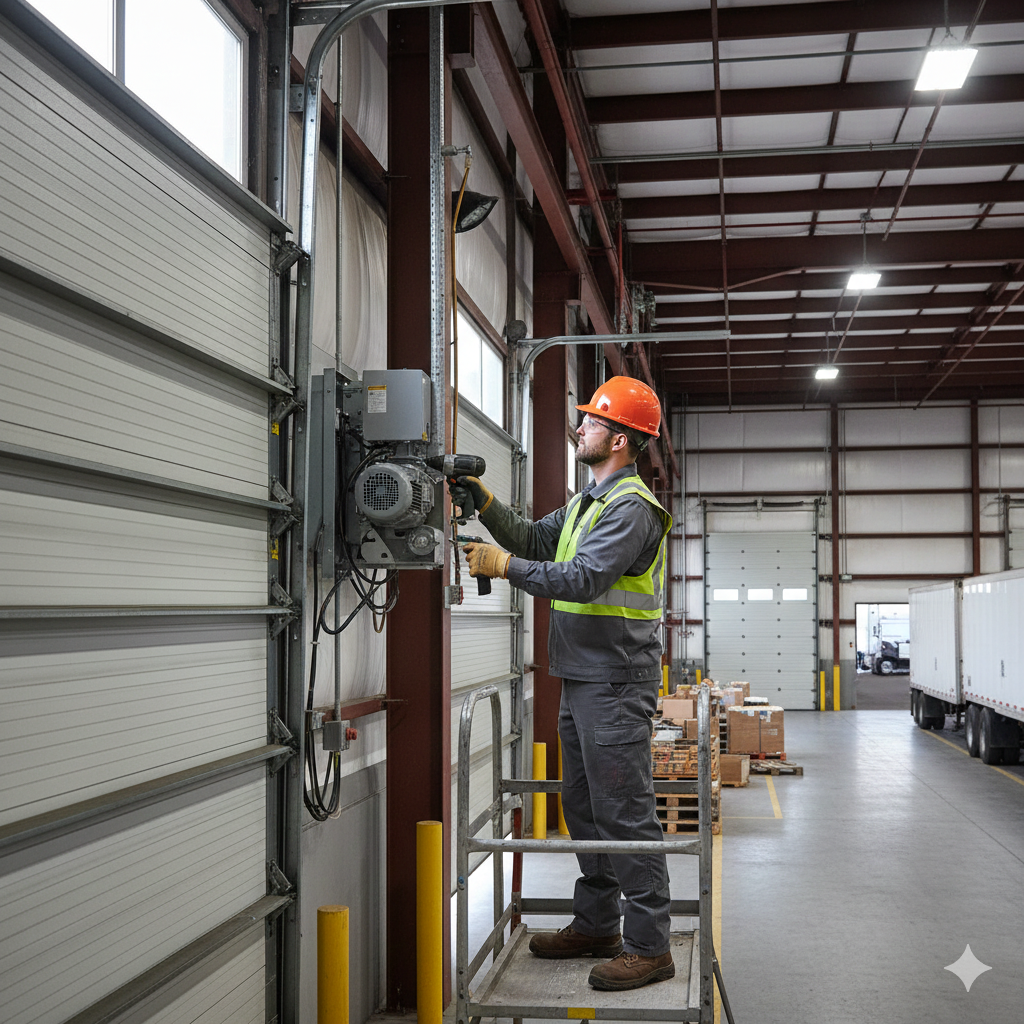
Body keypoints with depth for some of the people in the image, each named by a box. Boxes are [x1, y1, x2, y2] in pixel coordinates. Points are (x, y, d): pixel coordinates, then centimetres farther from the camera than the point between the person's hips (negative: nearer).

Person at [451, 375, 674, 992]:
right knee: (585, 807, 16)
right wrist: (485, 503, 6)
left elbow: (583, 579, -25)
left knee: (625, 813, -6)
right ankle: (597, 926, 28)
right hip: (582, 679, 10)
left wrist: (503, 565, -20)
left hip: (617, 685, -10)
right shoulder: (589, 500, 18)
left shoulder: (632, 506, -15)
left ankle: (650, 946, 1)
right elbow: (534, 540, 19)